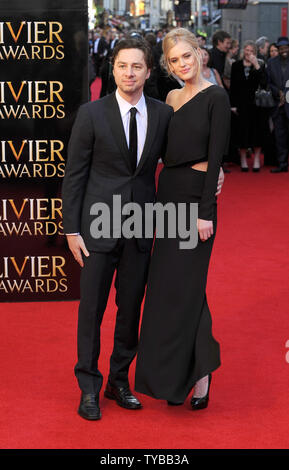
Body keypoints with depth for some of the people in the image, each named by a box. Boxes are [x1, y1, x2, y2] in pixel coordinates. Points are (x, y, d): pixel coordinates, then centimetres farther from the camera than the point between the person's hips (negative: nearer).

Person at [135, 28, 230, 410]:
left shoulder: (216, 97, -9)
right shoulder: (172, 99, 12)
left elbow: (216, 155, -13)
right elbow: (168, 153, 13)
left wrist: (206, 212, -18)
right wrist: (159, 204, 10)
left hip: (196, 197, -7)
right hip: (169, 195, 8)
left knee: (183, 288, -6)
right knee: (166, 286, 10)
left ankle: (195, 374, 6)